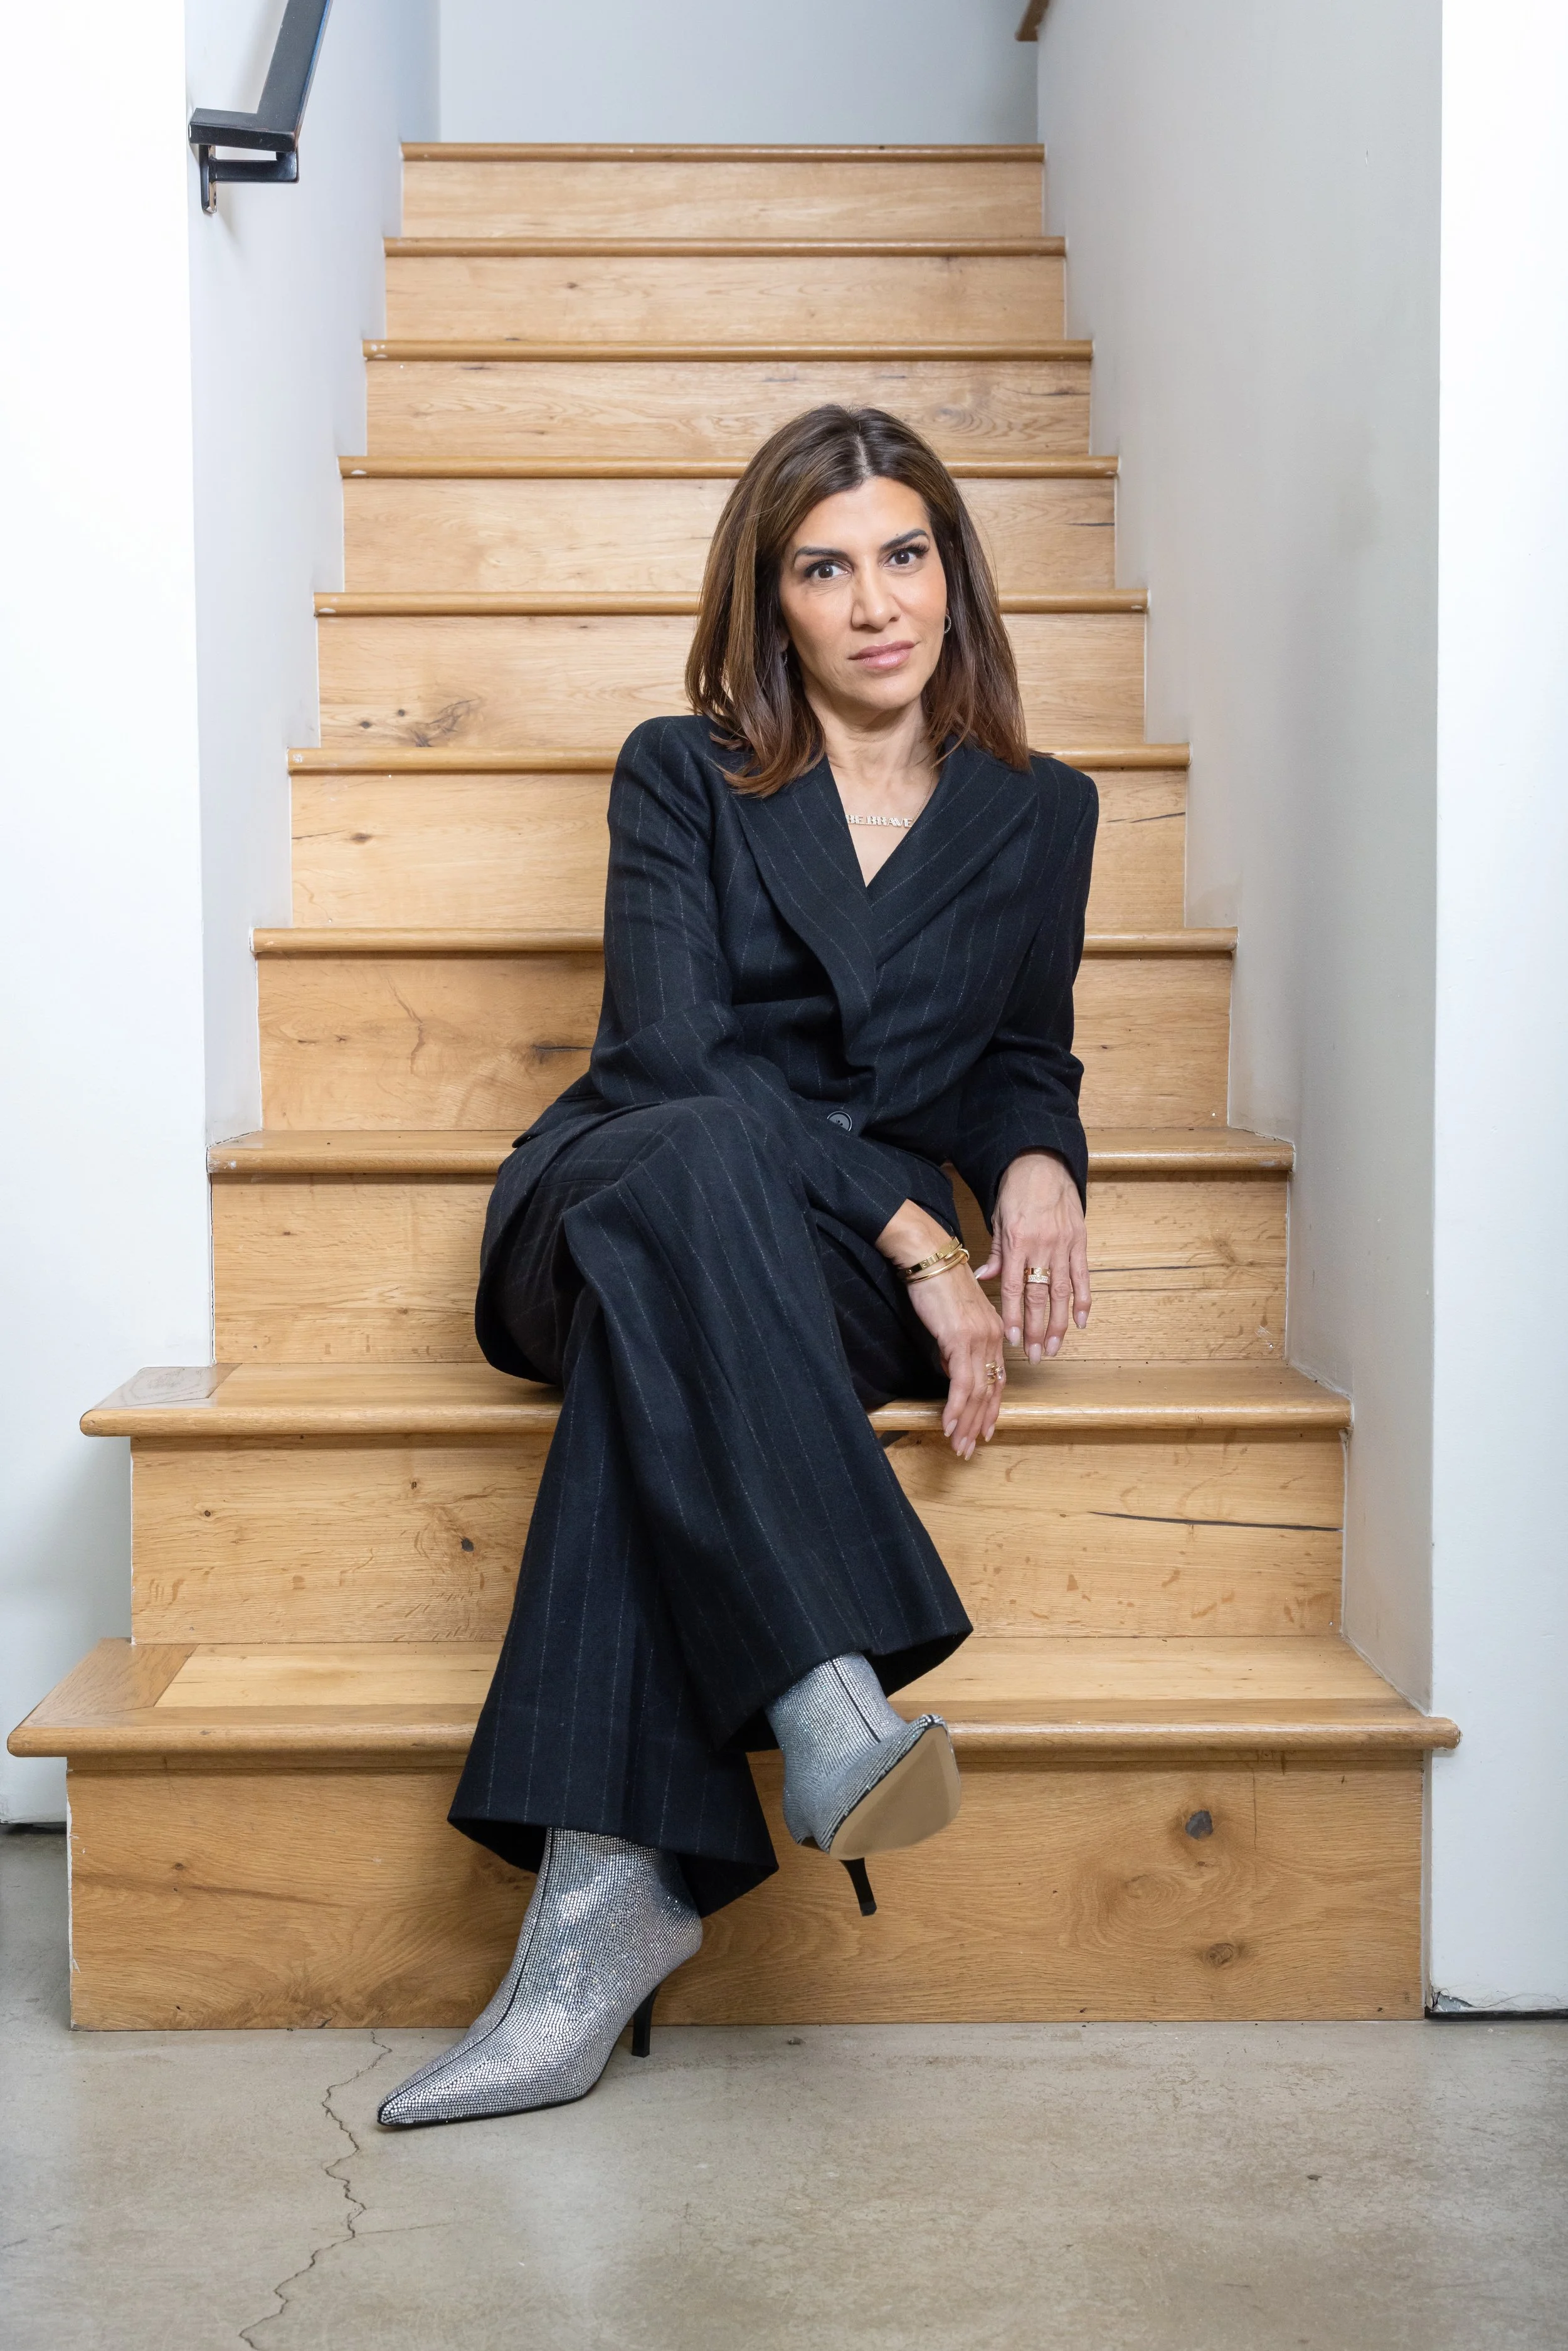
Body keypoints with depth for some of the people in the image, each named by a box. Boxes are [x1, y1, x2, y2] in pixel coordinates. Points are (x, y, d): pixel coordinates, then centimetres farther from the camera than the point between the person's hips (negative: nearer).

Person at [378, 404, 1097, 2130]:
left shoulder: (1039, 814, 16)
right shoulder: (681, 775, 7)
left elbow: (1021, 1060, 24)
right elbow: (670, 1049, -8)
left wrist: (1035, 1165, -3)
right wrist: (910, 1233, -18)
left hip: (842, 1267, 1)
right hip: (610, 1197, 0)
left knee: (661, 1332, -38)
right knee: (697, 1157, -40)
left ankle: (606, 1889, -48)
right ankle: (829, 1707, -53)